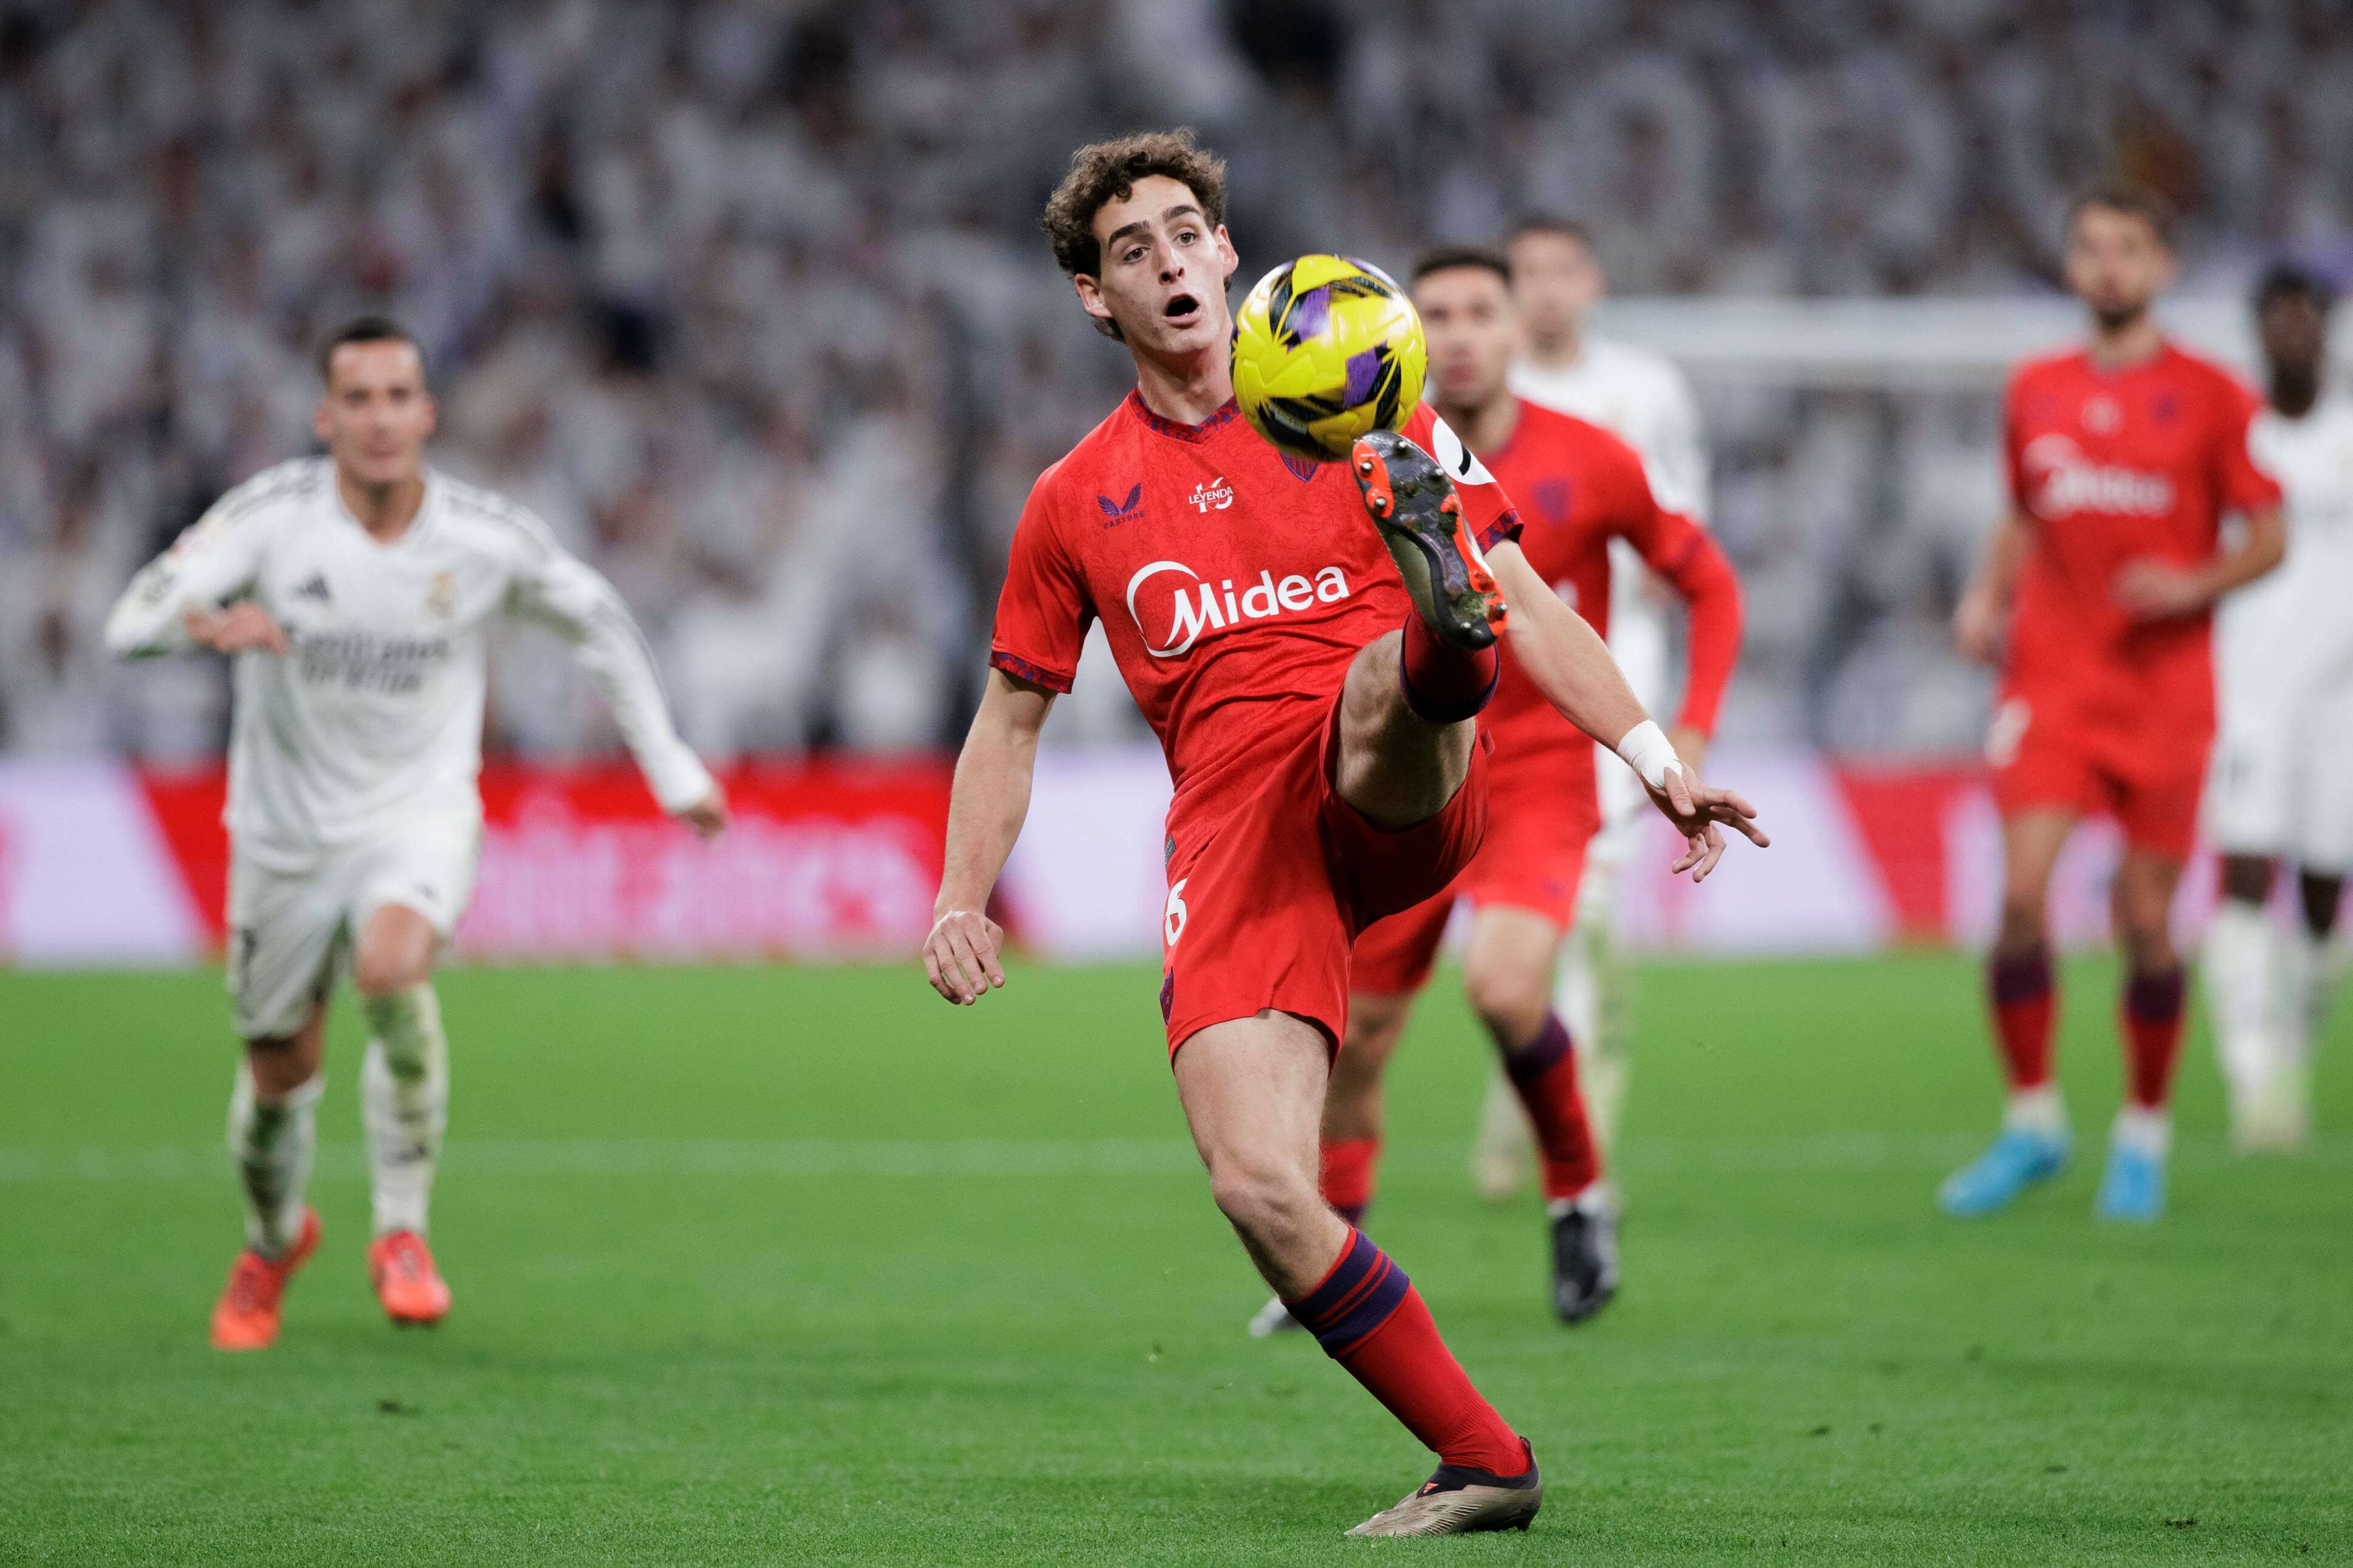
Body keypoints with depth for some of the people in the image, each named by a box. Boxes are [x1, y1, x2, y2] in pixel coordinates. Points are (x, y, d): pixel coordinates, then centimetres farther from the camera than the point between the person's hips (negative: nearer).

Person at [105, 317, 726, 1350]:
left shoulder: (488, 538, -11)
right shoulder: (274, 515, -15)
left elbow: (598, 622, 8)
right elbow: (130, 623, -22)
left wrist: (670, 766, 12)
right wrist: (210, 624, -46)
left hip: (419, 815, -1)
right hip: (287, 828, 1)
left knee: (392, 970, -32)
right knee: (280, 1070, 9)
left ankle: (401, 1232, -15)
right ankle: (273, 1242, 43)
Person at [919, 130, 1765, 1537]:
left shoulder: (1365, 419, 16)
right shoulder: (1076, 503, 19)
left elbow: (1534, 605, 14)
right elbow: (1012, 719, 27)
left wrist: (1654, 759, 1)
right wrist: (963, 901, 12)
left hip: (1403, 797, -1)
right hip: (1232, 832, 1)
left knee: (1383, 683, -37)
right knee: (1259, 1192, -17)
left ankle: (1443, 646, -73)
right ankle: (1483, 1464, -7)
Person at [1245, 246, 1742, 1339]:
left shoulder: (1589, 463, -7)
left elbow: (1710, 584, 4)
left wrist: (1692, 732, -7)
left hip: (1540, 785, -3)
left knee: (1503, 989, -29)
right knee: (1352, 1041, 5)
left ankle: (1579, 1195, -4)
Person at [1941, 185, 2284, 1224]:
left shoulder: (2209, 396, 0)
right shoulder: (2036, 391, 10)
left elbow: (2269, 540, 2)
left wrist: (2196, 584, -16)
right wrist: (1986, 598, 4)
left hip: (2165, 688, -2)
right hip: (2050, 679, 2)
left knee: (2147, 921, -1)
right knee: (2020, 893, -12)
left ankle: (2144, 1134, 18)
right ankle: (2032, 1123, 3)